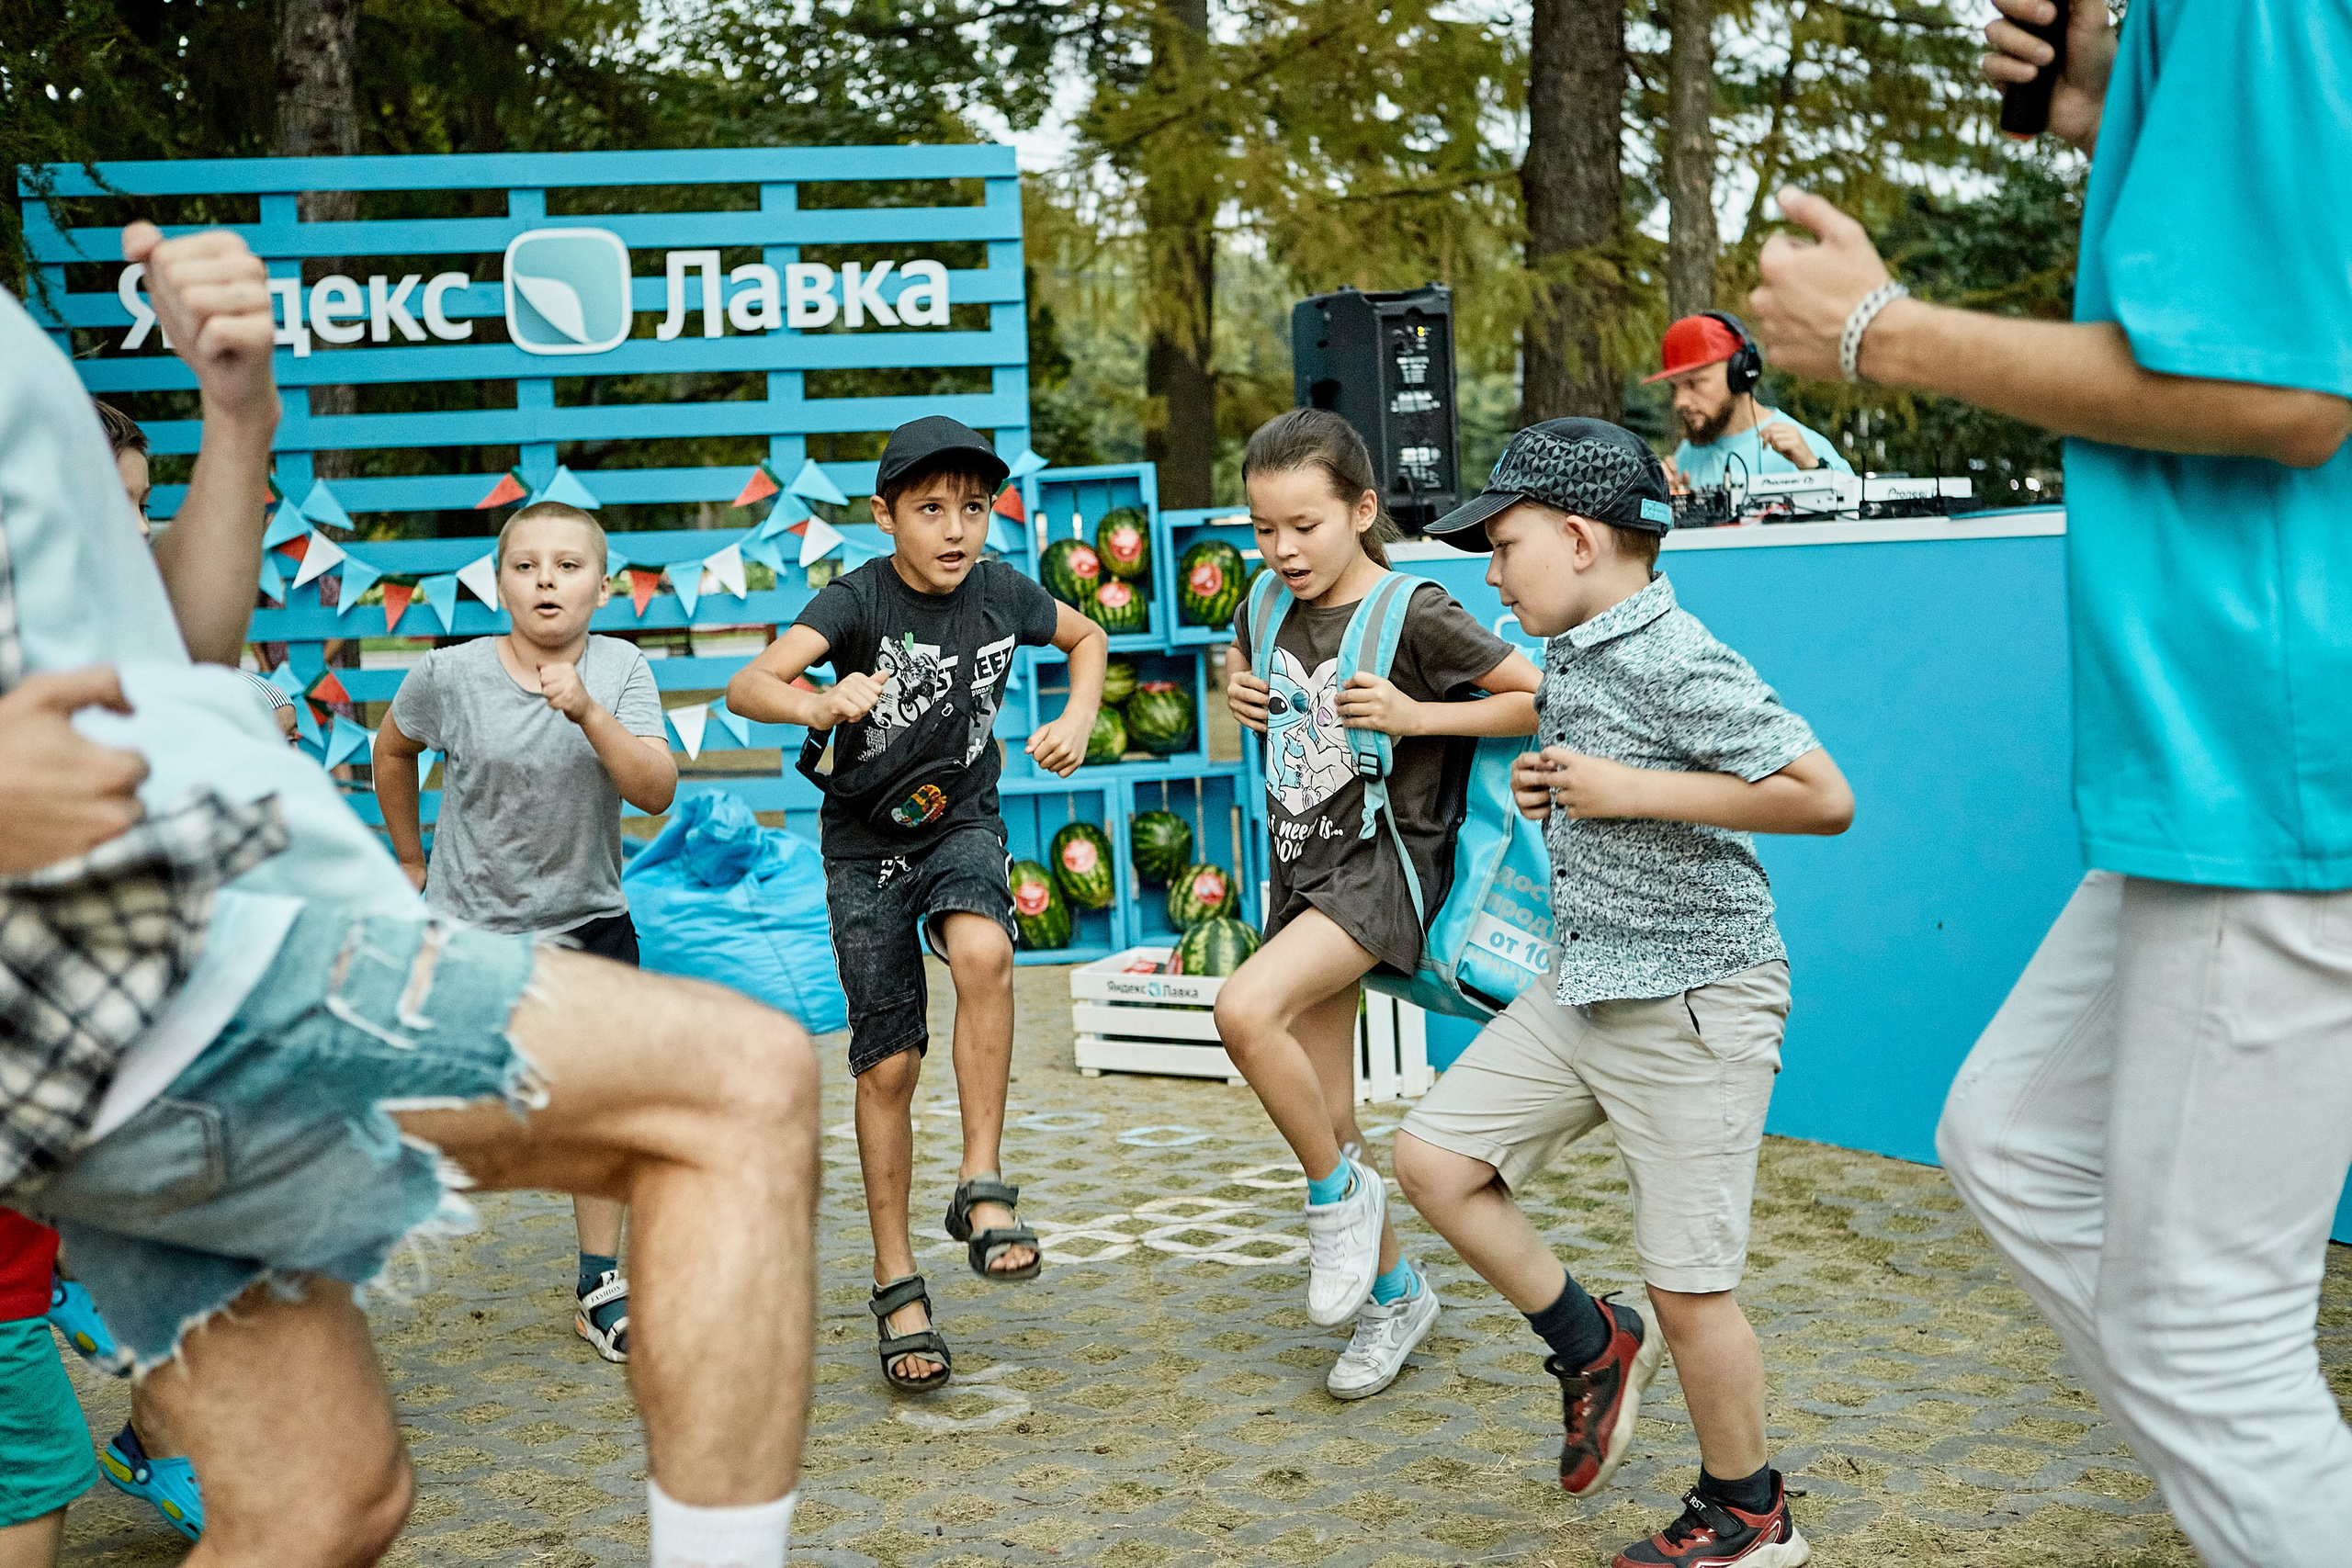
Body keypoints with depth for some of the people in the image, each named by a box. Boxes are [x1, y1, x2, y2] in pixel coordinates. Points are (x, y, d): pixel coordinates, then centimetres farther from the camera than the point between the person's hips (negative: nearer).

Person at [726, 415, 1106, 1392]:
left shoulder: (1000, 592, -8)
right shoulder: (858, 599, -18)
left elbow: (1087, 636, 14)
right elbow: (747, 685, -33)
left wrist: (1077, 718, -4)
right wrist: (820, 706, -54)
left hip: (963, 825, 1)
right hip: (867, 843, -1)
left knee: (982, 952, -32)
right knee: (888, 1065, -1)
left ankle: (982, 1189, -20)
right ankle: (896, 1282, 14)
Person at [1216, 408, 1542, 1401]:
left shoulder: (1414, 614, -13)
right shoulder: (1272, 608, 5)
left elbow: (1539, 698, -11)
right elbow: (1240, 655, 28)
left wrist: (1416, 717, -19)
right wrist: (1237, 693, 6)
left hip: (1385, 862, -7)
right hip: (1302, 870, 7)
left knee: (1246, 1010, -30)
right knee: (1326, 1119, 9)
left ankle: (1339, 1192, -6)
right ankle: (1395, 1291, 29)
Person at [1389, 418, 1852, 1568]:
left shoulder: (1677, 665, -19)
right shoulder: (1570, 656, 9)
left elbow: (1823, 797, -25)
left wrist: (1628, 790, -22)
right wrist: (1547, 791, 5)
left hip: (1694, 1007, -9)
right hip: (1581, 989, 9)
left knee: (1688, 1288, 0)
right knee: (1433, 1158, 6)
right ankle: (1594, 1346, 23)